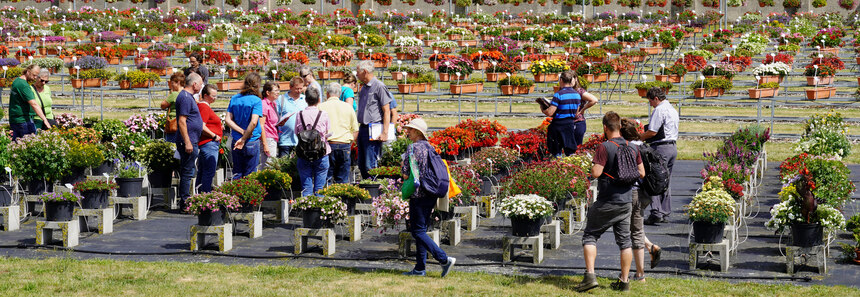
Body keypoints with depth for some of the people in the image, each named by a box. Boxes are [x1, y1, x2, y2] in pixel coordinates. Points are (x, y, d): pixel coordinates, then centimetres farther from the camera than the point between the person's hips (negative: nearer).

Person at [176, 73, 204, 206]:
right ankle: (185, 201, -6)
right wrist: (187, 142, -23)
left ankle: (185, 200, 17)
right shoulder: (185, 98, -15)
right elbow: (181, 122, -21)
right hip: (188, 141, -11)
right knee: (187, 172, -8)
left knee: (187, 172, 13)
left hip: (191, 141, 11)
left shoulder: (188, 96, 17)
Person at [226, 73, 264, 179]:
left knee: (236, 174, 12)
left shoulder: (234, 99, 4)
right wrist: (244, 139, -14)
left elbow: (228, 120, -2)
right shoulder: (256, 101, -11)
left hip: (236, 142, 4)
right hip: (252, 142, -4)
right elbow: (253, 122, -21)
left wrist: (242, 132, -8)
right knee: (249, 175, 4)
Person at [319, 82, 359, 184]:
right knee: (342, 180, 5)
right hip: (345, 144, 2)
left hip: (328, 145, -2)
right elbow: (355, 130, 11)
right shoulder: (348, 107, 9)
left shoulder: (321, 107, 1)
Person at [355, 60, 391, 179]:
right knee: (361, 165, 9)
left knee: (370, 165, -11)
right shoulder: (364, 89, 18)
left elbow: (386, 111, -11)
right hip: (362, 128, 9)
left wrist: (385, 132, -18)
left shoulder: (379, 87, -8)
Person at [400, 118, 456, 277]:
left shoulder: (413, 148, -11)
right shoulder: (430, 148, 13)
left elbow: (406, 173, -14)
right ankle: (420, 268, 12)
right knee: (421, 230, 12)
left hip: (419, 194, -9)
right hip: (432, 194, 9)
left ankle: (444, 259, -14)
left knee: (418, 232, -6)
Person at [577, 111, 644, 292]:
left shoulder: (604, 148, -15)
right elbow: (641, 174, 10)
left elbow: (596, 173, -21)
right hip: (626, 201, 5)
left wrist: (593, 167, 0)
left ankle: (590, 275, -6)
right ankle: (624, 281, 12)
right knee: (624, 241, 11)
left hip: (606, 203, -5)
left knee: (590, 236, 6)